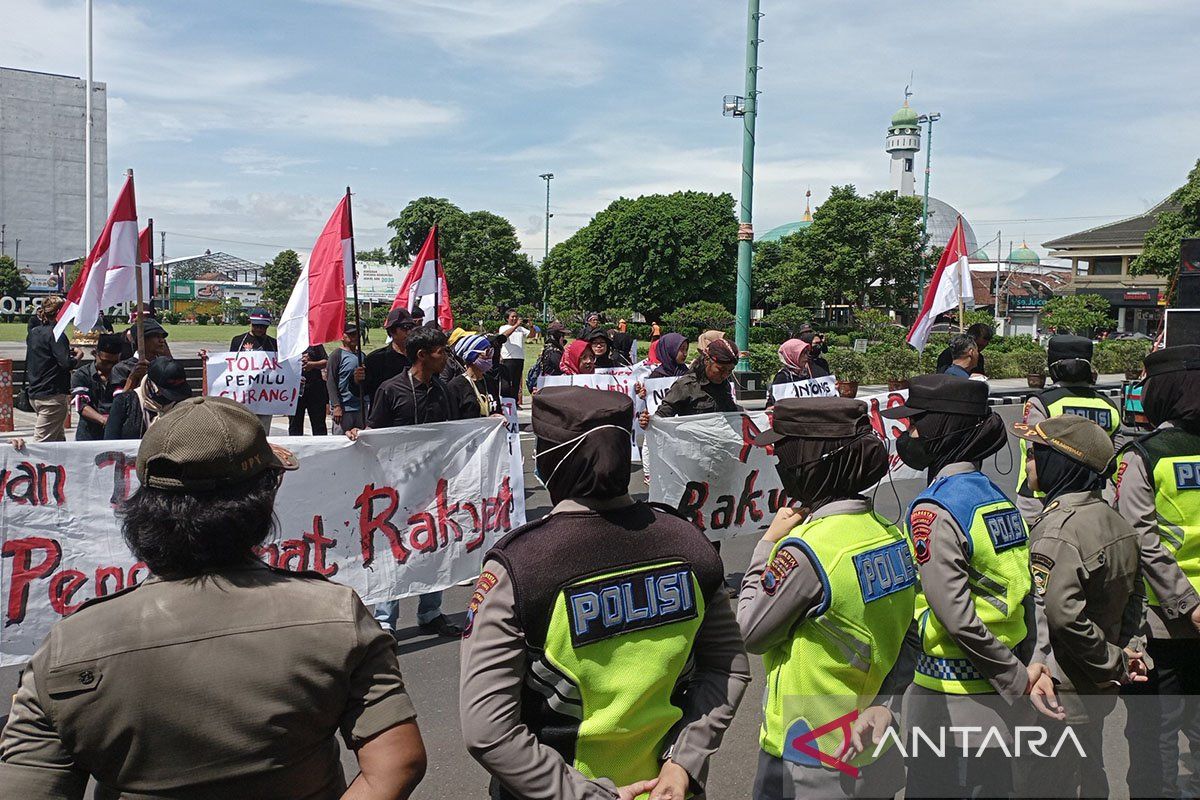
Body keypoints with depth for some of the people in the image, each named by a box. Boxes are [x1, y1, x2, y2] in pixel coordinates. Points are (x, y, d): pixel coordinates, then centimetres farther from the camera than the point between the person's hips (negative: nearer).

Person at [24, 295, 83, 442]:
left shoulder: (33, 332, 12)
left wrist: (67, 351, 15)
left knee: (59, 439, 16)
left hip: (34, 393, 9)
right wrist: (78, 356, -1)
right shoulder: (56, 334, -13)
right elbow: (67, 364, -20)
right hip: (52, 395, -9)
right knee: (43, 441, -8)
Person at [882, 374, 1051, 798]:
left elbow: (957, 617, -23)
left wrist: (1018, 678, -13)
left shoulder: (932, 509, -19)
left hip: (954, 704, -8)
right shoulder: (996, 496, 7)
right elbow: (1023, 593, 5)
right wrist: (1034, 664, 1)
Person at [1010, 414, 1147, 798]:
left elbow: (1060, 614, -32)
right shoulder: (1116, 522, 5)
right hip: (1098, 694, 9)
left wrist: (1114, 663, -20)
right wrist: (1130, 650, 6)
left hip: (1059, 697, -9)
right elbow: (1134, 596, 12)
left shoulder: (1058, 528, -23)